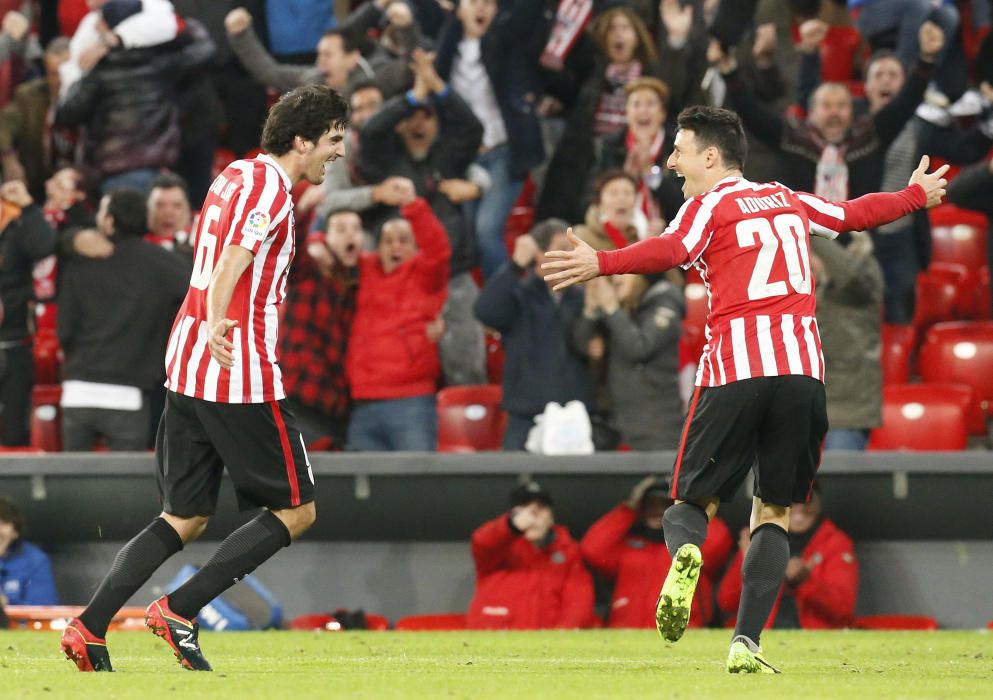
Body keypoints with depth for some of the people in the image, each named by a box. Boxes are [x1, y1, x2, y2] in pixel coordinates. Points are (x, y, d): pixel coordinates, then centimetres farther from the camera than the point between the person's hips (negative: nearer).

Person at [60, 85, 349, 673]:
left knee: (186, 519, 12)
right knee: (296, 510, 2)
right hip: (241, 375, -9)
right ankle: (179, 611, -5)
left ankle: (89, 628, 1)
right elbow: (232, 261, -28)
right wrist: (215, 323, -41)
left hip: (187, 369, 9)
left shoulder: (236, 177, 15)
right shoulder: (270, 187, -12)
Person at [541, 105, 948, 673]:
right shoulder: (789, 202, 22)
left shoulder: (709, 205, 5)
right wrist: (917, 195, 55)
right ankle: (746, 642, -4)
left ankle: (686, 554, -30)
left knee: (693, 501, 7)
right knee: (774, 513, 11)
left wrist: (601, 264, -27)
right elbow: (858, 213, 37)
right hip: (802, 370, 3)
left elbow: (670, 251, -17)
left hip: (735, 370, -3)